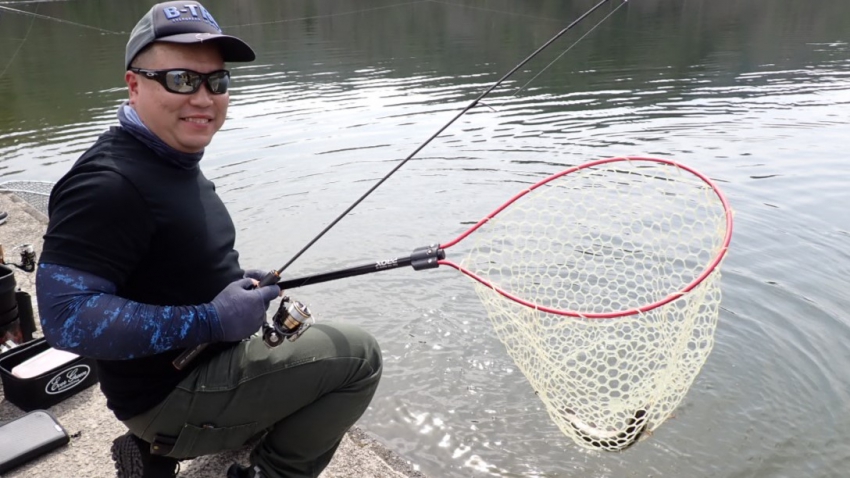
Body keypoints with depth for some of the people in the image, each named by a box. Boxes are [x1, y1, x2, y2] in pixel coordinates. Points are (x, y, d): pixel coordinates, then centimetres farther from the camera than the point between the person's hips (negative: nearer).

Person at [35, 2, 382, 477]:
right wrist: (210, 321, -26)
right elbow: (66, 315, -28)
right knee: (356, 355, -12)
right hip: (170, 394, -9)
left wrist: (237, 285, 5)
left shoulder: (174, 162, 7)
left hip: (202, 363, 9)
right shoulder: (108, 183, -23)